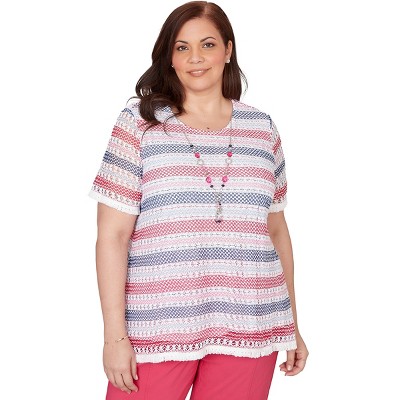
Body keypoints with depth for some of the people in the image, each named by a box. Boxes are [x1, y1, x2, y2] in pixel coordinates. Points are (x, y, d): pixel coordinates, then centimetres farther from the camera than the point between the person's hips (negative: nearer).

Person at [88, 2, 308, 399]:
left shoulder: (261, 128, 9)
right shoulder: (140, 122, 0)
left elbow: (276, 230, 15)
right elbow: (112, 236, -3)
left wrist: (292, 327, 14)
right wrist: (115, 335, -9)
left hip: (247, 332, 3)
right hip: (155, 329, -2)